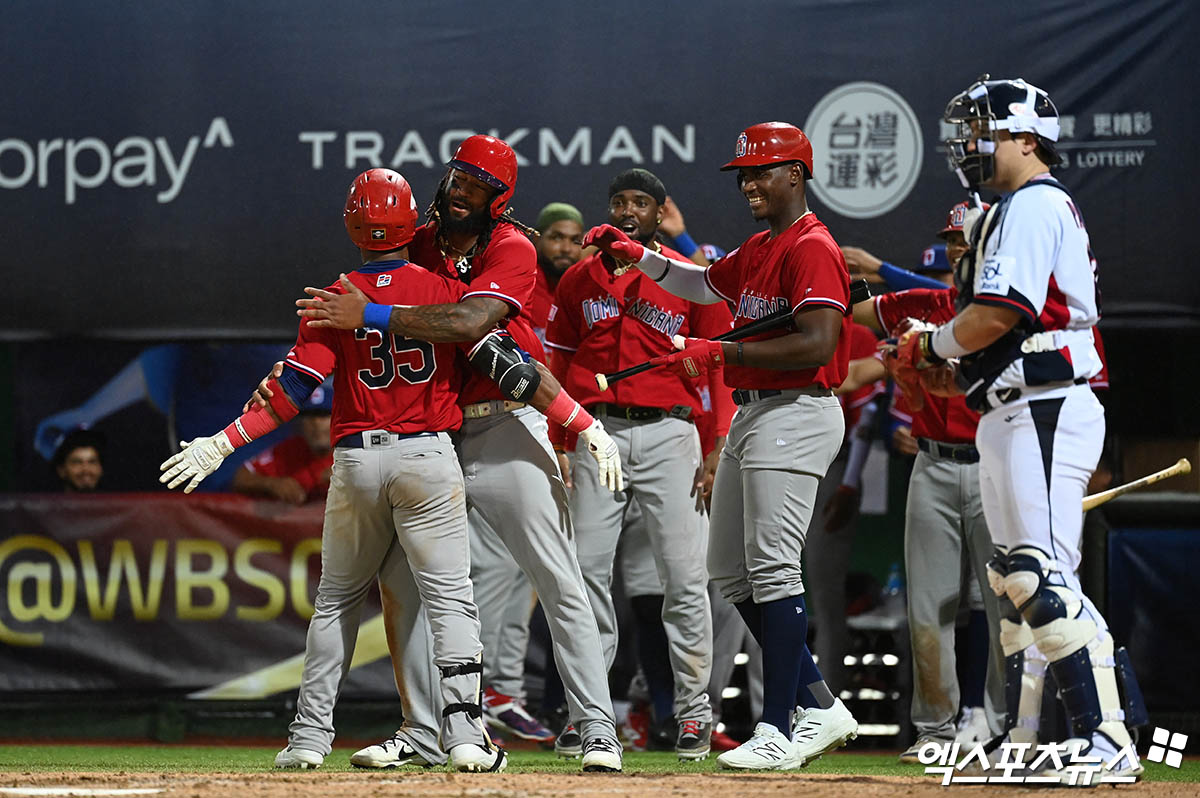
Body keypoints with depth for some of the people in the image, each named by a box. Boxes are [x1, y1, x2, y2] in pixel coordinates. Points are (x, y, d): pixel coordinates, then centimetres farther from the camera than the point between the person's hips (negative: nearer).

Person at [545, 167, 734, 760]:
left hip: (668, 433, -2)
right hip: (597, 435, 2)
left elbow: (719, 367, 4)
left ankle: (692, 709, 2)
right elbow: (558, 368, 13)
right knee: (587, 572, -1)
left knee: (683, 574, -5)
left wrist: (717, 446, -4)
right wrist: (557, 447, 6)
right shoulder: (579, 280, 11)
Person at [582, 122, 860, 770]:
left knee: (772, 569, -13)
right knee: (731, 571, 11)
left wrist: (718, 353, -23)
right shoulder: (755, 252, 18)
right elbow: (704, 285, 36)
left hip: (796, 416, -11)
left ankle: (778, 730, -12)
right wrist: (635, 254, 22)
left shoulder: (812, 249, -13)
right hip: (750, 416, 11)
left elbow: (817, 344, -23)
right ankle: (820, 707, 14)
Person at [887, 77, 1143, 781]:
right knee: (1018, 585, 13)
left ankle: (1108, 742, -21)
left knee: (1044, 578, -17)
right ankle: (1022, 741, 18)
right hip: (1017, 416, 11)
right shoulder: (1034, 208, 23)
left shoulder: (1032, 205, -9)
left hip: (1043, 412, -11)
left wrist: (931, 344, -3)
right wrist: (944, 375, 14)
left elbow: (997, 314, -20)